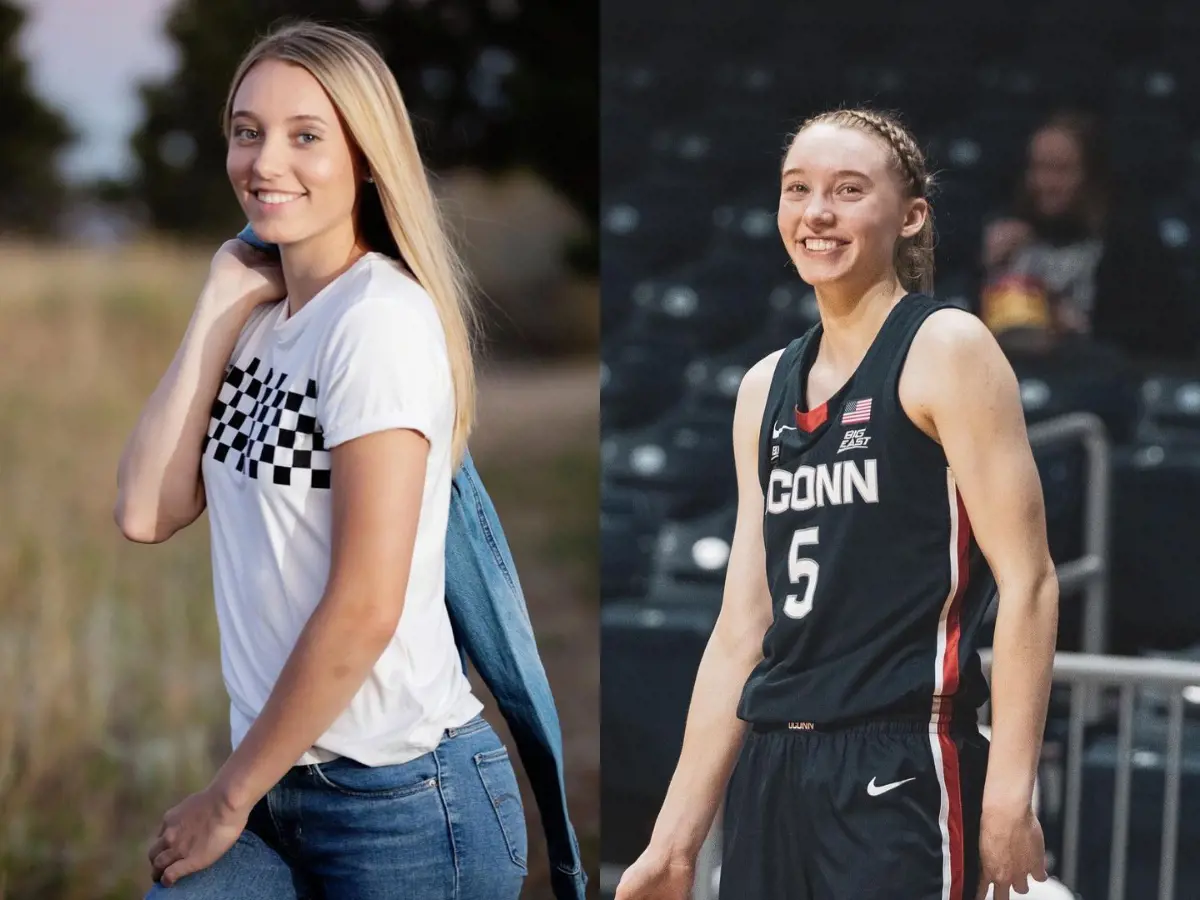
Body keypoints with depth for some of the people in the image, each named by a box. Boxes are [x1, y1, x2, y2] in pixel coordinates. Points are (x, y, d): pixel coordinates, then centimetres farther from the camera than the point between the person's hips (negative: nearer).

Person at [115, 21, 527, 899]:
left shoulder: (381, 319, -14)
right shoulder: (261, 317, 10)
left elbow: (365, 608, -19)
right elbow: (147, 512, 0)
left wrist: (229, 798, -10)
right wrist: (218, 308, 0)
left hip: (404, 802, -7)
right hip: (287, 785, 7)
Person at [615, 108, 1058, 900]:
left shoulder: (946, 349, -4)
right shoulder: (766, 388, 14)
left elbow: (1027, 580, -10)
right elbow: (744, 626, 15)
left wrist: (1009, 796, -18)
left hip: (900, 771, -6)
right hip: (771, 773, 6)